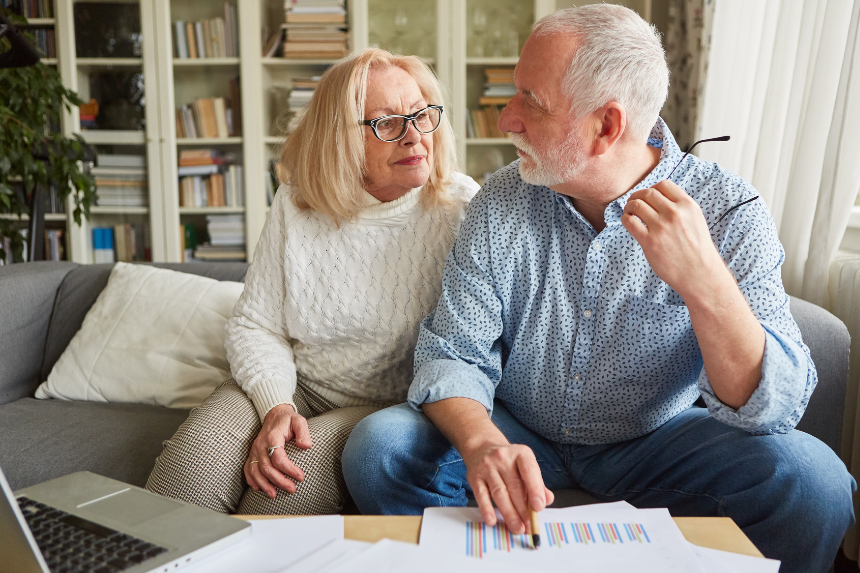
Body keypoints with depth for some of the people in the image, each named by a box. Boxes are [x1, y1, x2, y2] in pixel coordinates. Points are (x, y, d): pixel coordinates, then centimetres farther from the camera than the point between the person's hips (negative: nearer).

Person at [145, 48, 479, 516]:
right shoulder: (296, 204, 0)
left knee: (303, 472, -31)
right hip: (292, 386, 2)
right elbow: (254, 326, 2)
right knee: (194, 457, -25)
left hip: (391, 406, -2)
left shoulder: (462, 209, -7)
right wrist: (276, 407, -15)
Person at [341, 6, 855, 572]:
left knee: (811, 478, -26)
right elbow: (453, 353, -11)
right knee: (378, 449, -22)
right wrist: (482, 442, -33)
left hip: (654, 444, -1)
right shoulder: (500, 205, -9)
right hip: (519, 437, 2)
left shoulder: (728, 211, -15)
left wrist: (704, 281, -40)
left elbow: (773, 408, -21)